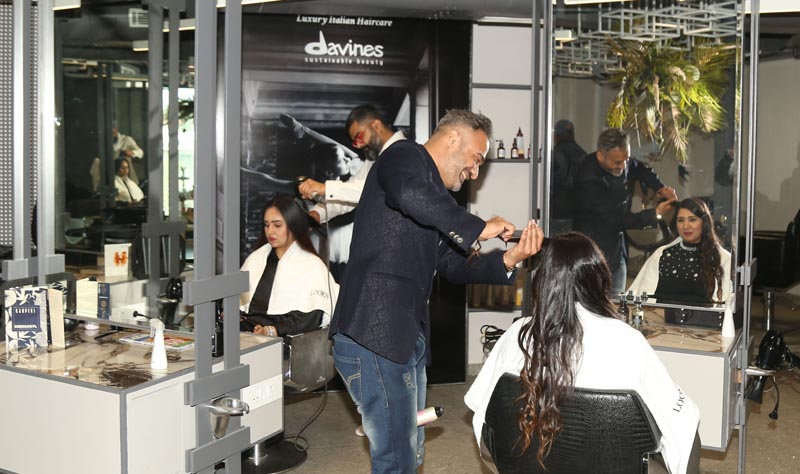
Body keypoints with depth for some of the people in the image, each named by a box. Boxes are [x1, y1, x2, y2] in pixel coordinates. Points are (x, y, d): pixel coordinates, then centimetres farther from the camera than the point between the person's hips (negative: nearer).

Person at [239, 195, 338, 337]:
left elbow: (312, 316, -6)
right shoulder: (255, 258, 26)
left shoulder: (312, 264, 6)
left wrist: (276, 330, -19)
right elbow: (237, 298, 22)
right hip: (245, 330, 6)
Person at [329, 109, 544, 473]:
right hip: (373, 337, -10)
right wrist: (477, 228, -20)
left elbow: (453, 266, 20)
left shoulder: (435, 194, 23)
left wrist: (509, 259, 5)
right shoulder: (404, 155, -5)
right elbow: (409, 193, -31)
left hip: (407, 339, 10)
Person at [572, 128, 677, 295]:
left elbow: (641, 170, 19)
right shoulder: (588, 179, -27)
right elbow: (614, 219, -24)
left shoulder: (621, 160, -4)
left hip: (617, 249, 8)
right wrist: (655, 215, -19)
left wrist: (660, 187, -1)